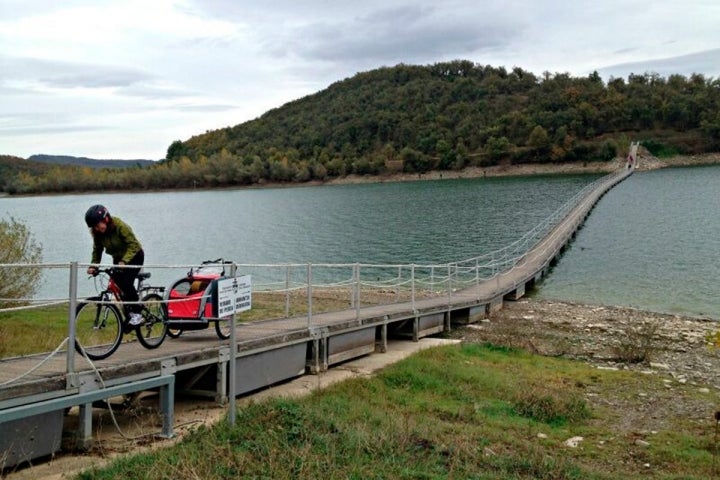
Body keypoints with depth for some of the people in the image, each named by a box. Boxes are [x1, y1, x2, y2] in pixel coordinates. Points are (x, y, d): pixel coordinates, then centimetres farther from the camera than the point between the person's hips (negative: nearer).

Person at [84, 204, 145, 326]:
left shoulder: (120, 226, -28)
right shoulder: (97, 233, -11)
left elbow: (133, 245, -31)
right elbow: (97, 250, -3)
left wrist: (124, 261, -42)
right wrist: (93, 266, -18)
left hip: (134, 256, -6)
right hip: (118, 258, 7)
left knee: (127, 282, -22)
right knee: (118, 285, -1)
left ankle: (137, 313, -12)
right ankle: (128, 314, 13)